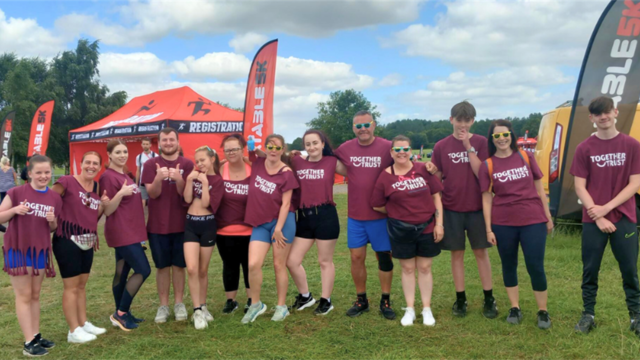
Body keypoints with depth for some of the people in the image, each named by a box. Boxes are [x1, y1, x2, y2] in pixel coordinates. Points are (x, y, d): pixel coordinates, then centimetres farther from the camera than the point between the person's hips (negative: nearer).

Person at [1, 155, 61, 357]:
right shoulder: (16, 193, -10)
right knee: (24, 295, 1)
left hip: (41, 250, 4)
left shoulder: (55, 198, 1)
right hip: (17, 249, -4)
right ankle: (29, 342, 4)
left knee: (35, 295, 13)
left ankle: (36, 336, 22)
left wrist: (52, 221, -11)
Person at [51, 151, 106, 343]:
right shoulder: (67, 182, -13)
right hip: (67, 240, -7)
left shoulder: (97, 187, 9)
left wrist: (103, 206, 2)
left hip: (87, 242, 7)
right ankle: (74, 331, 7)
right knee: (71, 286, -1)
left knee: (82, 285, 16)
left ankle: (83, 324, 26)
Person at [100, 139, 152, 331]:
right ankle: (121, 313, 2)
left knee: (122, 273, 13)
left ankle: (122, 313, 20)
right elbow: (107, 210, -16)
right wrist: (120, 194, -29)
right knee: (143, 270, -9)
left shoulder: (125, 175, 14)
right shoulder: (108, 177, -14)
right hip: (121, 233, -9)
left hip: (130, 231, 9)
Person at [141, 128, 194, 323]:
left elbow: (186, 193, -7)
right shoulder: (151, 164, 0)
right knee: (162, 266, 6)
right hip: (157, 224, 0)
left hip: (181, 223, 0)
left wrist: (178, 179, -27)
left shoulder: (187, 164, 0)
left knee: (178, 265, 7)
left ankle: (179, 304, 17)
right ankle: (163, 305, 15)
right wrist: (158, 178, -29)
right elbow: (152, 193, -8)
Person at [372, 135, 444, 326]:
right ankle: (409, 309, 23)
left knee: (424, 268, 10)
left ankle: (427, 309, 22)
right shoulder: (385, 177, -5)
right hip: (401, 231, 0)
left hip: (427, 228, 1)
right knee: (408, 268, 11)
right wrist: (397, 211, 5)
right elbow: (377, 206, 2)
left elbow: (436, 197, 0)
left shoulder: (423, 169, -3)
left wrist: (439, 223, -4)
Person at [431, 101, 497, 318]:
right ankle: (460, 300, 18)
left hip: (477, 207, -1)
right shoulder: (441, 147, 1)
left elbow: (482, 173, -13)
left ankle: (489, 300, 17)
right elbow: (436, 180, 5)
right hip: (451, 209, 1)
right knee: (457, 253, 7)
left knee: (481, 252, 6)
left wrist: (468, 146, -17)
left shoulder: (481, 143, -1)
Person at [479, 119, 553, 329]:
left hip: (533, 220, 0)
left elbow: (539, 188, 8)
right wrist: (488, 229, -3)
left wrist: (548, 217, 8)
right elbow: (486, 199, 0)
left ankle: (543, 311, 15)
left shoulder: (526, 157, 2)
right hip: (503, 223, 1)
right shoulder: (488, 165, 0)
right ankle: (515, 309, 26)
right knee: (508, 265, 11)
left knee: (535, 267, -1)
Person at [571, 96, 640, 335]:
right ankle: (588, 315, 18)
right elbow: (579, 187, -3)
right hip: (592, 220, 0)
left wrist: (607, 207, -12)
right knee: (590, 270, 6)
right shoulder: (584, 149, -1)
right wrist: (598, 216, -11)